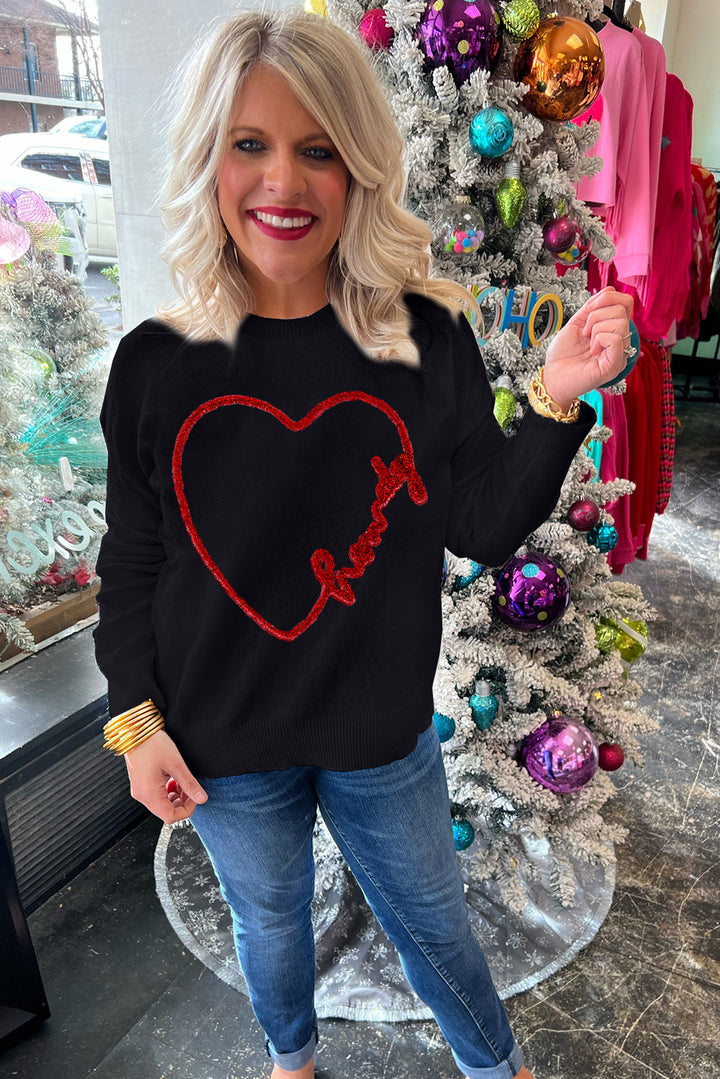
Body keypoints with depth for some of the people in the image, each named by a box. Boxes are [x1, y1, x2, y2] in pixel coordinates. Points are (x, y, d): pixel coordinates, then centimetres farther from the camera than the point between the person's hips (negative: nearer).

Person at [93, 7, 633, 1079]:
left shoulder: (426, 337, -12)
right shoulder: (155, 362, -11)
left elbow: (484, 528, -8)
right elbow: (131, 564, -2)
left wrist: (559, 400, -21)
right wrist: (135, 720, -2)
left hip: (382, 734, 0)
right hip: (223, 748, 1)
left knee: (432, 920, 25)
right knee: (269, 920, 28)